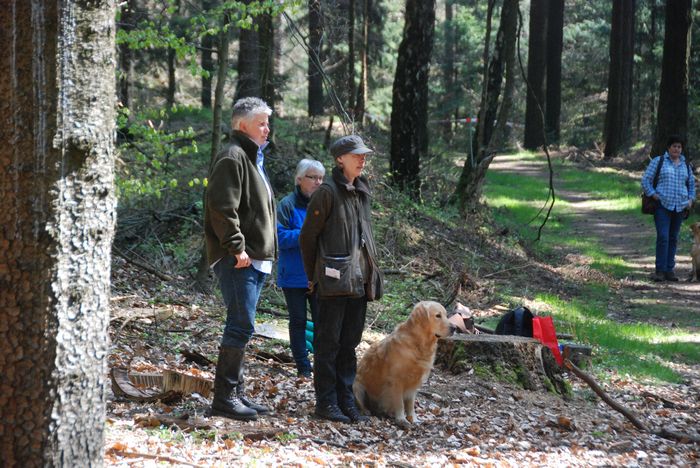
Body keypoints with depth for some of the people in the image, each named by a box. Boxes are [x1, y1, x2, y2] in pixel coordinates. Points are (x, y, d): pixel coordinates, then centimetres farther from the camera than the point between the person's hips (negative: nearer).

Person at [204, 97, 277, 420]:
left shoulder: (253, 158, 22)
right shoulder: (232, 157, -11)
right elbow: (223, 208, -20)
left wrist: (267, 251, 21)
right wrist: (237, 248, -21)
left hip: (256, 260, 10)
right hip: (239, 261, -10)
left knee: (241, 326, 13)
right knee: (241, 325, -11)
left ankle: (236, 393, 19)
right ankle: (224, 397, -8)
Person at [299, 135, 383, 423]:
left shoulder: (361, 192, 15)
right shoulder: (327, 192, -8)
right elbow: (307, 236, -5)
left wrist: (370, 273, 17)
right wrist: (314, 277, -1)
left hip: (359, 280, 7)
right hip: (335, 280, -7)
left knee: (349, 343, 11)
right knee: (329, 342, -1)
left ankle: (346, 400, 16)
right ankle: (326, 402, 3)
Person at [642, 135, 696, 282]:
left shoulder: (685, 165, 14)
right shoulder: (658, 161, 2)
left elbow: (692, 184, 26)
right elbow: (646, 180, 1)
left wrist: (691, 199, 12)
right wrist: (653, 195, -10)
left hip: (680, 207, 4)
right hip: (662, 205, -4)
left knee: (673, 238, 6)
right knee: (663, 237, -13)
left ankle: (669, 270, 10)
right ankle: (660, 271, -11)